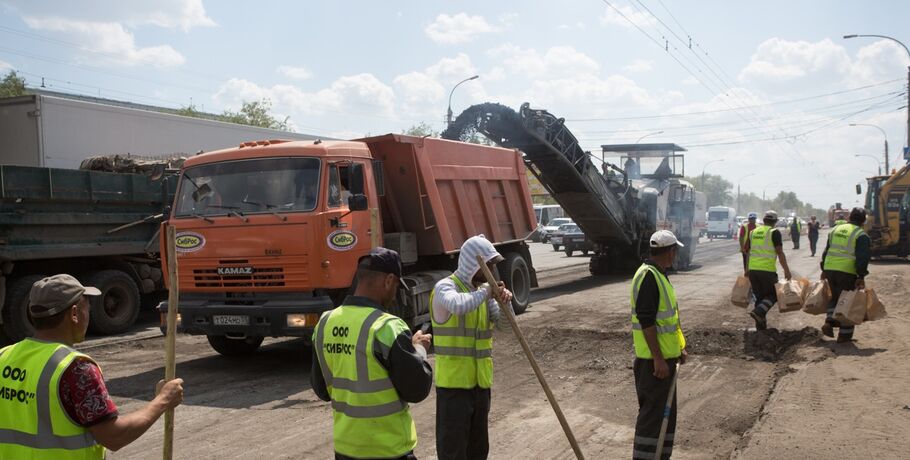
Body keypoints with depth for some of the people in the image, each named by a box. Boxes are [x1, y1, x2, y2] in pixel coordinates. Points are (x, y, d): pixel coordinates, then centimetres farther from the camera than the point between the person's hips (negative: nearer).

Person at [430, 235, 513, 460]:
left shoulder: (483, 289, 8)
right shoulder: (445, 287, -14)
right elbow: (457, 305, -36)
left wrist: (505, 303, -16)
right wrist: (485, 292, -23)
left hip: (480, 381, 7)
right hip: (454, 382, -7)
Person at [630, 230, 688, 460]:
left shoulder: (659, 274, 13)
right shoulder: (648, 277, -20)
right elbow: (646, 321, -24)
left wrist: (679, 347, 19)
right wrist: (658, 359, -24)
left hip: (665, 355, 10)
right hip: (654, 359, -10)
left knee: (666, 410, 17)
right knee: (653, 412, -5)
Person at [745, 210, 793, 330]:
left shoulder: (753, 232, 14)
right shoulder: (774, 232, -4)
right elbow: (780, 252, -10)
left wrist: (747, 270, 26)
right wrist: (786, 270, -9)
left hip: (753, 269, 6)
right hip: (767, 270, -6)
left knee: (759, 297, 13)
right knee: (773, 295, 8)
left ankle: (761, 326, 13)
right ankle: (758, 312, -15)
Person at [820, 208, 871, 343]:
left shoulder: (835, 230, 14)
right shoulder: (861, 235, -5)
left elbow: (826, 251, 19)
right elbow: (862, 258, -11)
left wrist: (824, 270, 24)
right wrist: (861, 277, -9)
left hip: (830, 269, 5)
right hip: (847, 272, -5)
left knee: (835, 297, 22)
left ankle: (829, 322, 6)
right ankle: (844, 334, 8)